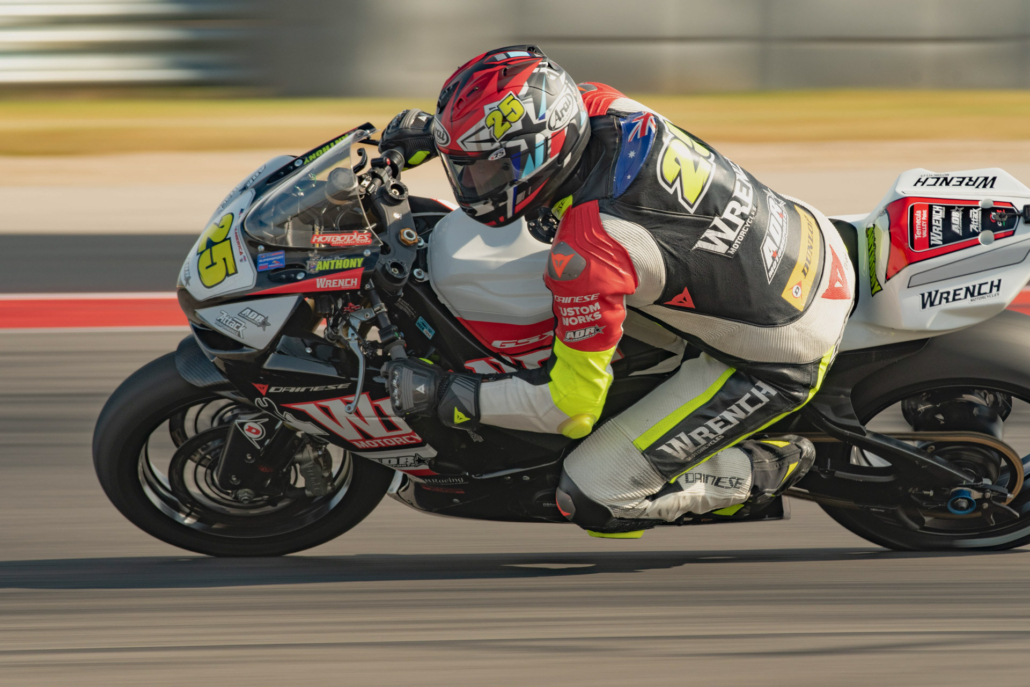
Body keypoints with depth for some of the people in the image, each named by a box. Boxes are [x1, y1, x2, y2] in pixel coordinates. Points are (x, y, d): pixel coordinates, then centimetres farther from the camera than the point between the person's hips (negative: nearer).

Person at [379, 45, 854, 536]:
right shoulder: (603, 109, -11)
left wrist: (444, 396, -15)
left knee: (590, 497, -6)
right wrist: (435, 134, 10)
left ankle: (767, 471, 7)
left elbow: (573, 400, -21)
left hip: (780, 361, -8)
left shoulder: (584, 253, -31)